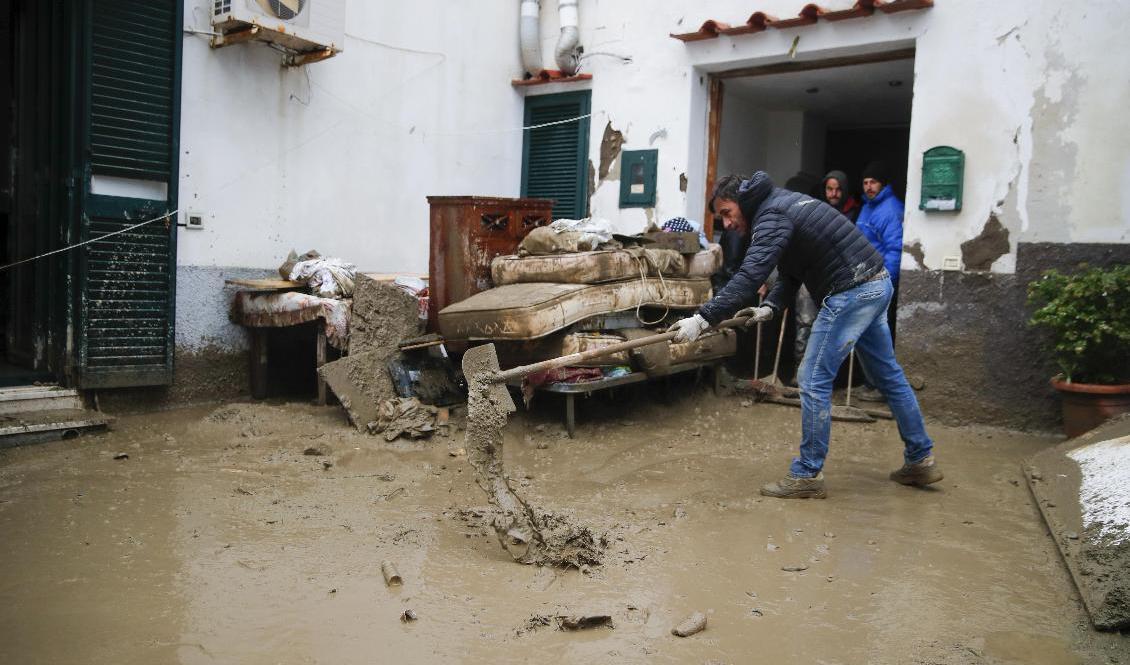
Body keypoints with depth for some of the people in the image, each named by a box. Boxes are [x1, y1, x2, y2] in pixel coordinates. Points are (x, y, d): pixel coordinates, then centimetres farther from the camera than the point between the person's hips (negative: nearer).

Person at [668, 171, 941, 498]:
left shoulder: (772, 216, -14)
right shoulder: (782, 203, 17)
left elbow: (749, 277, -28)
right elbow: (791, 272, 19)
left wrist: (703, 318, -30)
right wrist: (770, 307, 4)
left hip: (851, 292, -10)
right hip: (877, 284, 11)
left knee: (814, 380, -4)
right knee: (889, 376, 18)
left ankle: (808, 474, 3)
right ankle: (921, 460, 30)